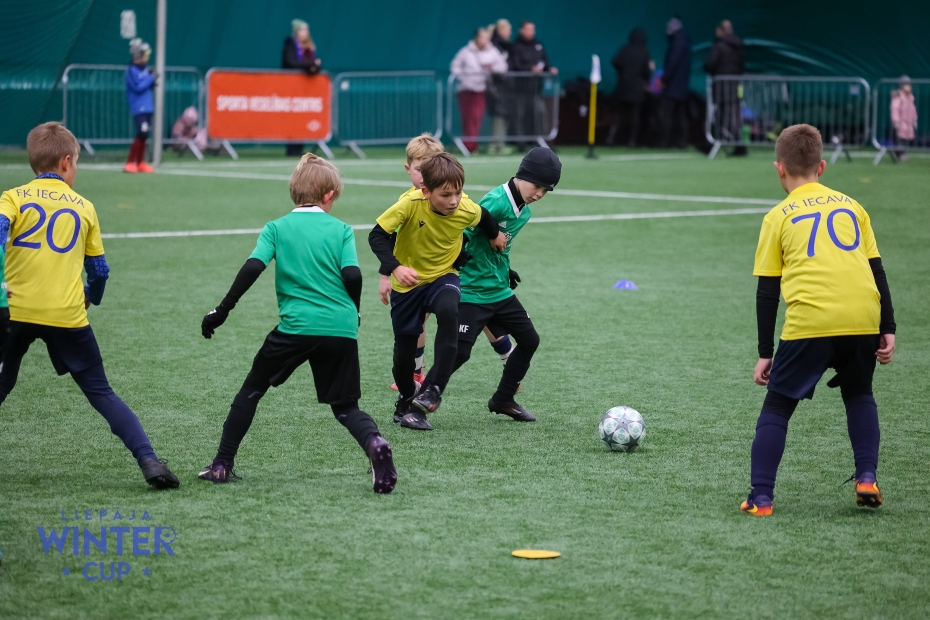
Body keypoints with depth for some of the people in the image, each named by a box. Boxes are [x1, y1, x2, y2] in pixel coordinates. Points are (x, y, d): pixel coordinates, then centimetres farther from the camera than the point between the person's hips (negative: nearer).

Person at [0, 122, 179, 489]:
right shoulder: (84, 207, 12)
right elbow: (99, 269, 16)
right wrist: (91, 297, 36)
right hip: (68, 316, 0)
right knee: (101, 394, 5)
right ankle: (149, 462, -7)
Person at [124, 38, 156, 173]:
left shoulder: (145, 70, 13)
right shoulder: (131, 70, -10)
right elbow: (138, 87, -18)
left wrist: (153, 79, -1)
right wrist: (151, 78, -14)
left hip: (147, 106, 8)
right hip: (138, 107, -8)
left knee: (144, 135, 10)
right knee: (141, 134, -15)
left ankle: (140, 163, 18)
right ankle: (130, 163, -13)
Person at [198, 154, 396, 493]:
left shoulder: (276, 228, 6)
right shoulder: (341, 229, 7)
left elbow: (253, 267, -7)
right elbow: (352, 275, -5)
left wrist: (222, 310, -2)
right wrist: (353, 313, 13)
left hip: (296, 326, -1)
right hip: (341, 329, 1)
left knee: (252, 389, 18)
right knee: (346, 407, 12)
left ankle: (222, 465, 16)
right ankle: (375, 443, -20)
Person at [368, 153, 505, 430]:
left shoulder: (468, 210, -20)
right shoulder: (411, 204, -28)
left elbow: (484, 217, 5)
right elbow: (377, 235, -24)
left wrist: (495, 235, 23)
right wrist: (395, 267, -38)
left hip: (443, 276, 1)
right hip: (407, 282, -1)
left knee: (448, 313, -32)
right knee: (405, 346, 6)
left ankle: (434, 388, -24)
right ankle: (406, 403, 33)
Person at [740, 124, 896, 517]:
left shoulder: (779, 217, 12)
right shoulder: (850, 206, 20)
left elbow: (767, 292, 10)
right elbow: (877, 271, 17)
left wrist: (765, 353, 13)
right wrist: (888, 330, 19)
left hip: (809, 322, -3)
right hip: (863, 318, 3)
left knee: (777, 406, 11)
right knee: (859, 395, 28)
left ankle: (761, 497, 4)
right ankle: (867, 478, 13)